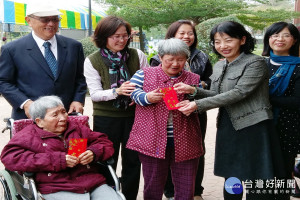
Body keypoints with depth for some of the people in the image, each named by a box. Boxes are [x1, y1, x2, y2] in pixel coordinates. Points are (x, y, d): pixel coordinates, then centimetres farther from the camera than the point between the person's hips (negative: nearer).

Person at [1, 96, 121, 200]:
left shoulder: (76, 128, 23)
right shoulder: (29, 135, 10)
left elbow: (105, 143, 25)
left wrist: (93, 153, -3)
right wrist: (57, 160, -10)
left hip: (95, 184, 4)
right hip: (58, 189, -4)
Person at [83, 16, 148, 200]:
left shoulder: (137, 55, 0)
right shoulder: (92, 61, -4)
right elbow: (94, 94, -9)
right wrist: (117, 91, -27)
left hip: (133, 116, 2)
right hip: (106, 119, -1)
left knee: (133, 161, 11)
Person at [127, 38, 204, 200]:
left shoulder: (193, 79, 11)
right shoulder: (144, 75, 4)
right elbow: (131, 92, -1)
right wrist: (147, 97, -19)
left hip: (185, 143, 2)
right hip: (153, 142, -1)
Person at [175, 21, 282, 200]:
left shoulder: (256, 63, -10)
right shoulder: (219, 66, 13)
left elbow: (238, 93, -20)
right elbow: (216, 96, 10)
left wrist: (198, 105, -23)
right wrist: (193, 90, -10)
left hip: (253, 127, -6)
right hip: (228, 128, 7)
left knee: (255, 183, 1)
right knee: (231, 179, 15)